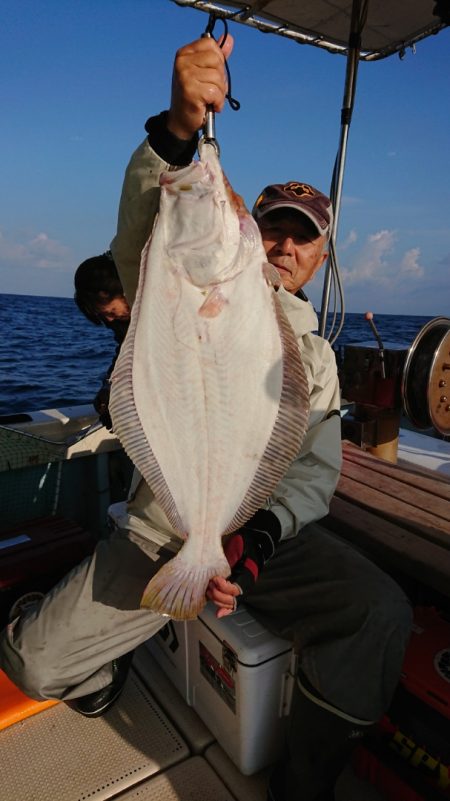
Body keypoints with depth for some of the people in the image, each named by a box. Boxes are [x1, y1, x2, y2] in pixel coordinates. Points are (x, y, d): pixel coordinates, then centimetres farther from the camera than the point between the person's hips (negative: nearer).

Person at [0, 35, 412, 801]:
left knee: (380, 613, -24)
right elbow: (144, 239, -19)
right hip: (162, 526, -1)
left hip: (269, 529, 2)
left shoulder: (316, 354, 11)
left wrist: (260, 537, -16)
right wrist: (179, 128, -37)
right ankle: (105, 682, 25)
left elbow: (316, 470, 3)